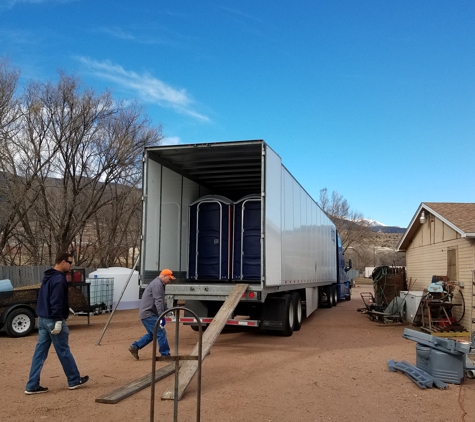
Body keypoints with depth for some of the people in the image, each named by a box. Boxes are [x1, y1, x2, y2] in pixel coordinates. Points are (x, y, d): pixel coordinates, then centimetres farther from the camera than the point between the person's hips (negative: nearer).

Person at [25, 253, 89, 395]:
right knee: (64, 352, 3)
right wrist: (58, 321, -23)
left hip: (42, 319, 9)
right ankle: (74, 380, 16)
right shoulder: (59, 279, -17)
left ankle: (32, 385, 10)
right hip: (53, 320, -9)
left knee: (40, 352, 9)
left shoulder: (48, 277, 14)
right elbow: (56, 302, -23)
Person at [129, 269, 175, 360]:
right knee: (161, 333, -7)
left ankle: (135, 347, 19)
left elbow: (161, 301, 29)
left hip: (146, 314, 11)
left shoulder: (159, 284, 19)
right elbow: (158, 302, -24)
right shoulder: (157, 284, -16)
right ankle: (165, 355, 0)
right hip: (148, 314, -11)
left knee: (151, 334, 19)